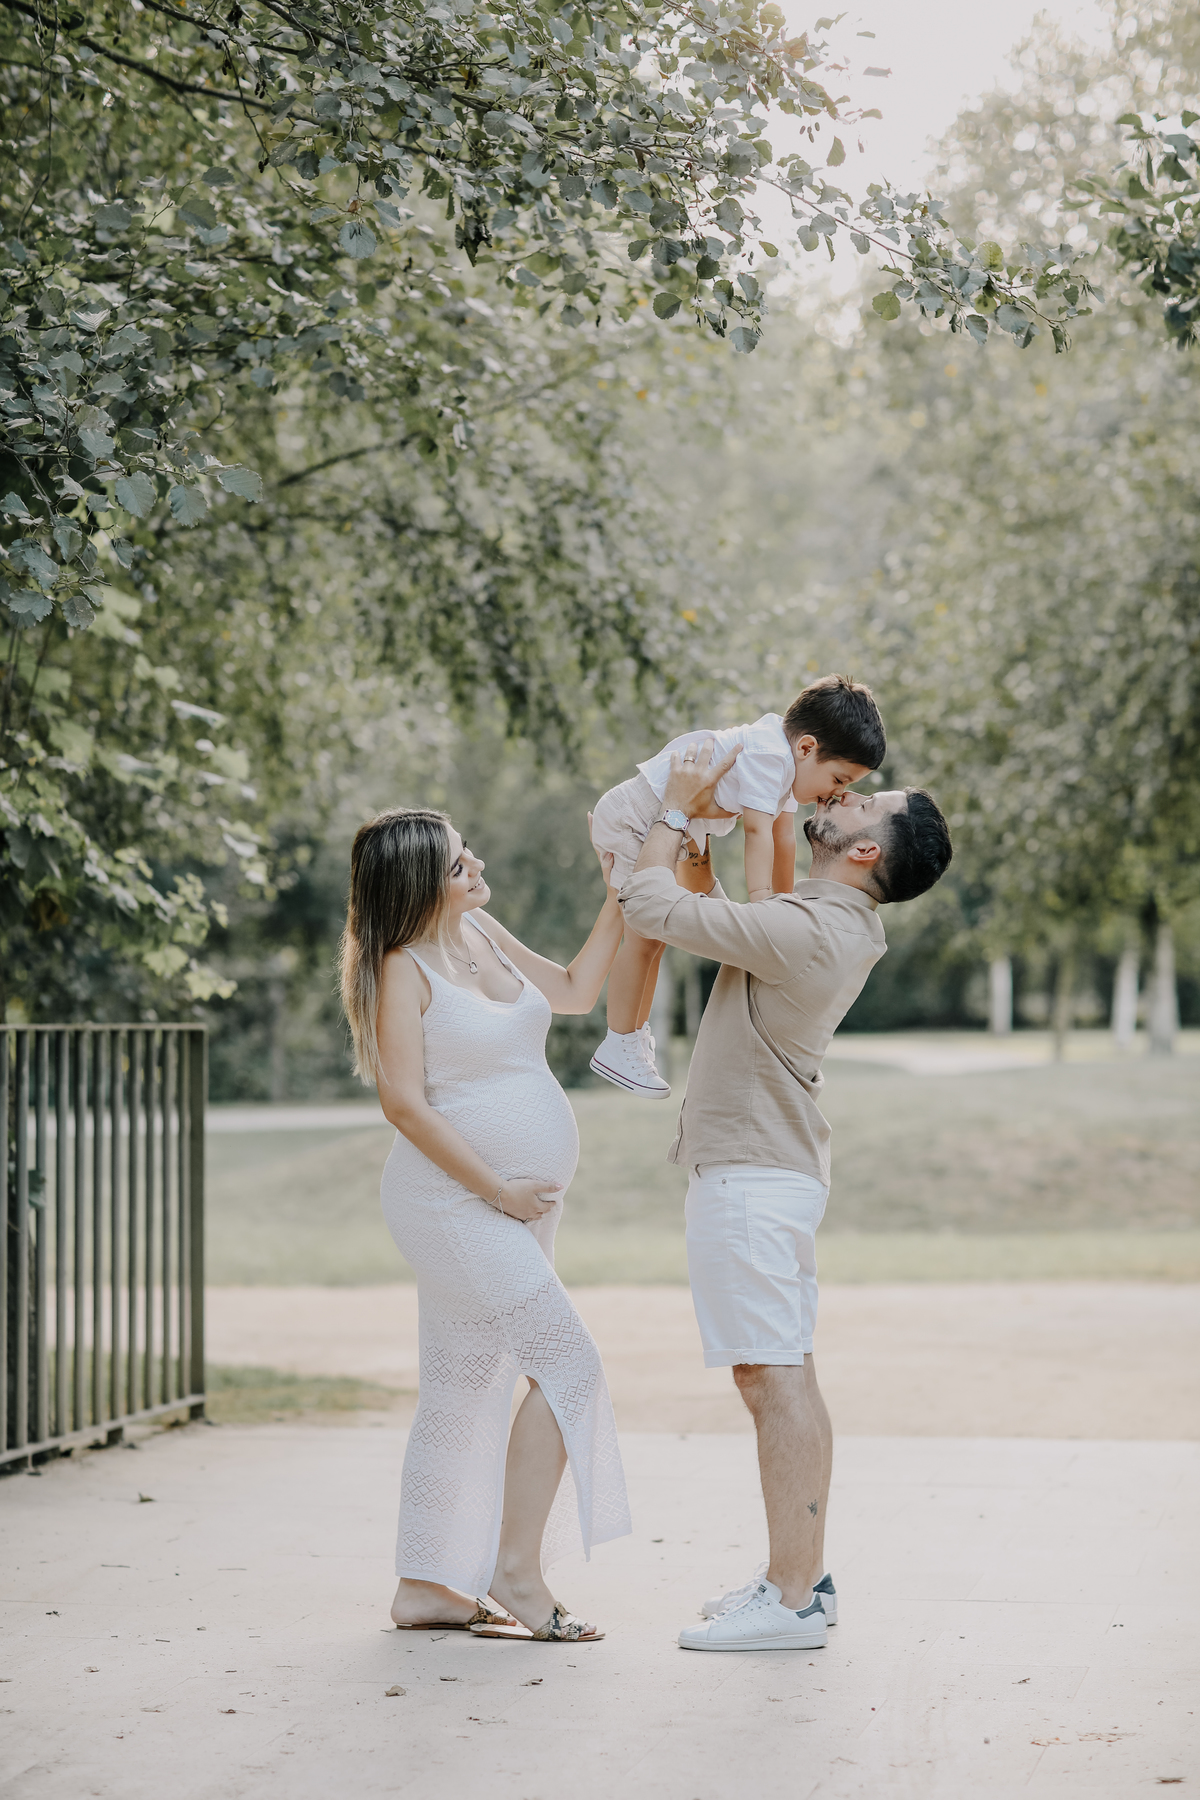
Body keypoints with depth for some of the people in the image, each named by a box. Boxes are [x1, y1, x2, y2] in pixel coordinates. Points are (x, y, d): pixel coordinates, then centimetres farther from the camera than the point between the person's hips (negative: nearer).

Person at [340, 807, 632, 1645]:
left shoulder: (483, 935, 11)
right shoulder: (402, 970, -13)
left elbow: (574, 992, 23)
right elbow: (406, 1103, -19)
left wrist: (617, 904, 13)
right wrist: (497, 1189, -17)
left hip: (516, 1204, 9)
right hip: (457, 1203, -9)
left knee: (465, 1391, 10)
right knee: (569, 1364, -12)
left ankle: (425, 1587, 16)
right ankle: (517, 1572, -7)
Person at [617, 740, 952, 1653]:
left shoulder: (806, 931, -21)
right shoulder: (847, 927, 9)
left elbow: (651, 907, -16)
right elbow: (710, 911, 26)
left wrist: (679, 805, -3)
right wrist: (700, 824, 19)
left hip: (753, 1176, -10)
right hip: (775, 1168, 10)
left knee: (774, 1377, -9)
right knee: (786, 1377, 14)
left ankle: (792, 1601, -8)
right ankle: (802, 1574, 21)